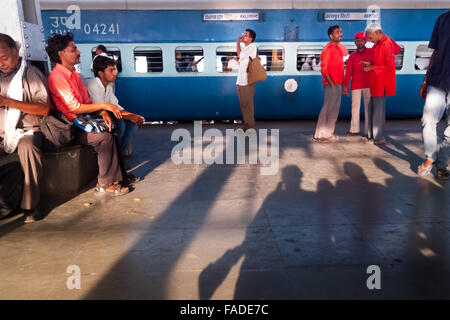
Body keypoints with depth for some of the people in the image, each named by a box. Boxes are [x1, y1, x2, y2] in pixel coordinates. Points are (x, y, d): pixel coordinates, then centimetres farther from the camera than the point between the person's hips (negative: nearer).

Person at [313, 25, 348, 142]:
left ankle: (329, 133, 18)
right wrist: (331, 83, -19)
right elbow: (324, 69, -17)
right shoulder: (328, 49, -10)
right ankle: (320, 135, -4)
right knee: (328, 108, -9)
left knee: (335, 109, 10)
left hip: (338, 83, 9)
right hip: (331, 83, -9)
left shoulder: (339, 47, 17)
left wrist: (342, 83, 15)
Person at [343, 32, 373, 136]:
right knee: (355, 106, 3)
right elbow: (348, 72, 6)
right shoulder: (352, 56, 10)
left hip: (368, 84, -2)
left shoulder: (371, 52, 6)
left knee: (368, 106, 0)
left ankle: (368, 130, 5)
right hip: (355, 85, 2)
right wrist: (345, 86, 1)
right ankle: (354, 129, 8)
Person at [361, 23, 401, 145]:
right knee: (371, 109, 12)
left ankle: (379, 138, 3)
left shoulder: (387, 44, -14)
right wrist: (370, 64, 7)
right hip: (375, 82, 10)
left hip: (382, 83, -10)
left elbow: (389, 65, -19)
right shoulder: (377, 44, 15)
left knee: (378, 110, -5)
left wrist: (371, 68, -15)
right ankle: (371, 135, 21)